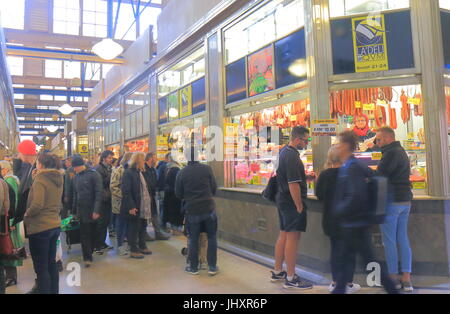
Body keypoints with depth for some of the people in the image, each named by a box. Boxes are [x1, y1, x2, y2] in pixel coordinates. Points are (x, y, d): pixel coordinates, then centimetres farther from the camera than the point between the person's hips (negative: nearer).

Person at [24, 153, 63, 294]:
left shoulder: (40, 179, -14)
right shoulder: (58, 179, 7)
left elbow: (37, 205, -23)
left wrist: (26, 214, -7)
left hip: (40, 227, -8)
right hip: (55, 225, 8)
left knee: (41, 268, 2)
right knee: (52, 263, 18)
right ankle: (54, 291, 27)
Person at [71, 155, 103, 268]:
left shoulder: (94, 175, -11)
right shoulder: (76, 177, 8)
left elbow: (99, 193, -14)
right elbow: (75, 194, 15)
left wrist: (96, 210, -19)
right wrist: (74, 211, 12)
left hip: (92, 211, -4)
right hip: (81, 211, 4)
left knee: (92, 234, 7)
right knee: (84, 234, 2)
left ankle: (88, 256, 22)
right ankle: (87, 257, 7)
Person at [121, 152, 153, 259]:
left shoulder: (141, 172, 12)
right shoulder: (128, 173, -15)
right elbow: (126, 191, -20)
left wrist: (149, 198, 10)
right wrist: (131, 207, -22)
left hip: (144, 206, 9)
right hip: (135, 208, -9)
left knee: (143, 227, 18)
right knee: (134, 228, 3)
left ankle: (142, 246, 32)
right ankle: (133, 250, 14)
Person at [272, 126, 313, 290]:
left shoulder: (284, 151, 12)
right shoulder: (292, 156, -20)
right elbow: (293, 184, -23)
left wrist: (304, 176, 19)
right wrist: (299, 206, -17)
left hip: (282, 200, 10)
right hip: (292, 202, -10)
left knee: (283, 235, 16)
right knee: (293, 238, -3)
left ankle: (277, 272, 26)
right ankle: (290, 279, 5)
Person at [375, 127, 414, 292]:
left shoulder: (391, 153, -14)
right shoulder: (401, 151, 17)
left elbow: (379, 176, -18)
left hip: (392, 201, -9)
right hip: (405, 200, 9)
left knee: (389, 241, 0)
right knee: (403, 239, 10)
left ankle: (393, 278, 7)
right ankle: (406, 279, 13)